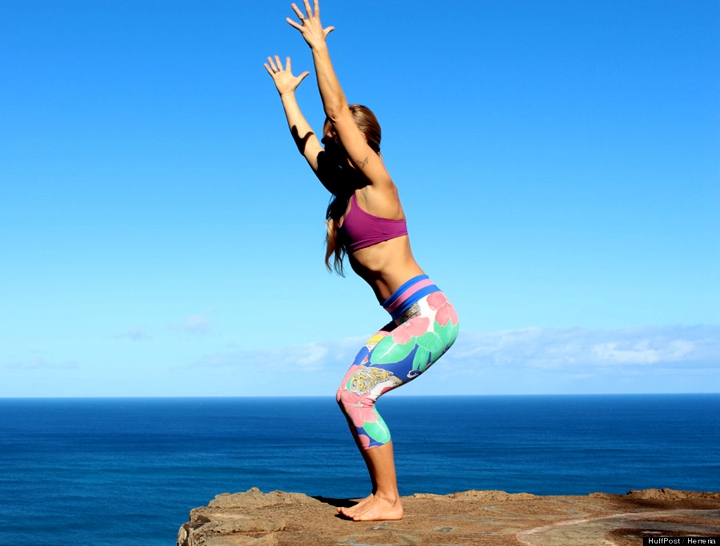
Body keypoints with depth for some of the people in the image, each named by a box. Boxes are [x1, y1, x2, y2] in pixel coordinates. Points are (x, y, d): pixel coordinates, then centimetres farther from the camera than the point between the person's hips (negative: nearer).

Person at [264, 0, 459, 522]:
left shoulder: (376, 184, -9)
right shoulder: (344, 193, 14)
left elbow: (339, 108, -13)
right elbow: (304, 139, 28)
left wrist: (318, 46, -9)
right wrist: (286, 93, 38)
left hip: (429, 316, -9)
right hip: (409, 318, 9)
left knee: (353, 394, -12)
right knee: (353, 394, 6)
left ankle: (388, 500, -4)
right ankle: (382, 496, 11)